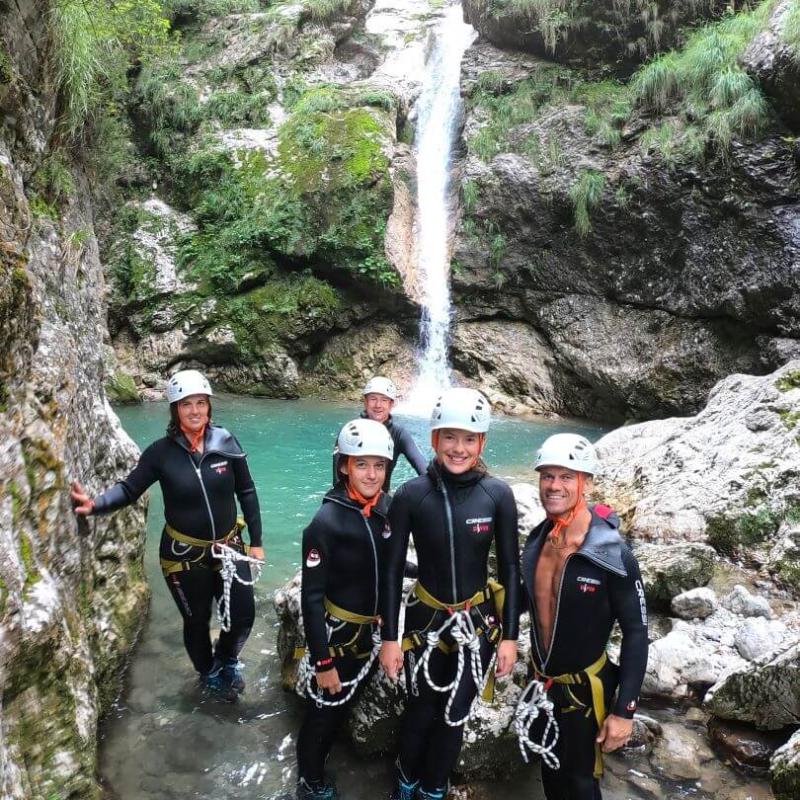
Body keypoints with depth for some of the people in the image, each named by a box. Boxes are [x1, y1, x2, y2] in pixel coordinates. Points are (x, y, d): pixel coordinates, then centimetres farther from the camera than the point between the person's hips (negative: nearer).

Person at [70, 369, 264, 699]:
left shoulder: (226, 443, -10)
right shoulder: (162, 452, -13)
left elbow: (246, 492, -1)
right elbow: (129, 489, -9)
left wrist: (256, 542, 1)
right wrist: (96, 504, -30)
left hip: (228, 548, 2)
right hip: (184, 554, -1)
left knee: (243, 616, 8)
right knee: (197, 621, 15)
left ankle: (227, 659, 43)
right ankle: (209, 673, 47)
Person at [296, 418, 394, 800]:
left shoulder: (386, 509, -6)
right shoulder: (327, 521, -24)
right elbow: (311, 596, -21)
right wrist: (322, 661, -19)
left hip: (370, 631, 6)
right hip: (336, 633, -6)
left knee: (343, 707, 25)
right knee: (323, 711, 13)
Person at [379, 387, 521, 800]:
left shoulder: (498, 494, -13)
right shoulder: (410, 495, -15)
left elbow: (510, 567, -4)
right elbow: (392, 569, -7)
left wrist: (510, 636, -3)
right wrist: (389, 638, -6)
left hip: (479, 622, 1)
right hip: (425, 619, -1)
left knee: (454, 716, 15)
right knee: (420, 712, 12)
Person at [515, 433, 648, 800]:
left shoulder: (613, 556, -23)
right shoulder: (536, 540, -7)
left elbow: (636, 633, -18)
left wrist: (624, 710, -19)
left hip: (584, 689, -5)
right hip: (542, 683, 5)